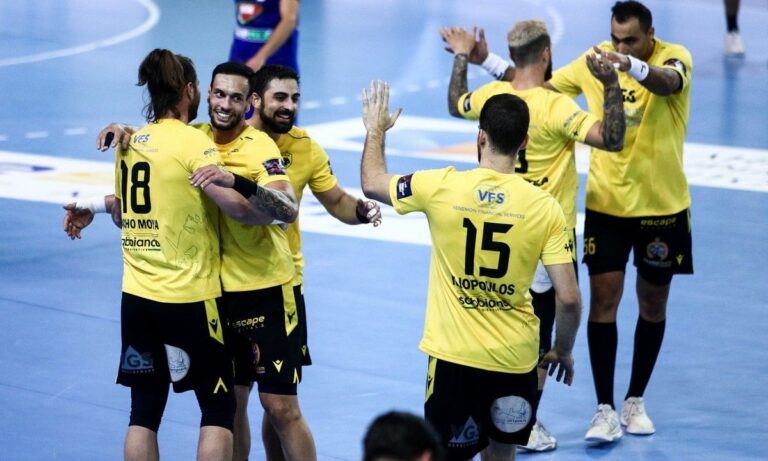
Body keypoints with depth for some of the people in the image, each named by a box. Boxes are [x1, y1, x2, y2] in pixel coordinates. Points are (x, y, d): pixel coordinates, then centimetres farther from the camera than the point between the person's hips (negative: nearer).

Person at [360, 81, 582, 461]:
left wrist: (375, 130, 29)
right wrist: (563, 351, 10)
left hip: (454, 357, -1)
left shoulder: (441, 187, -9)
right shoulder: (544, 206, -7)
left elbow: (371, 183, 11)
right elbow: (569, 298, -8)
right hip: (516, 358, 1)